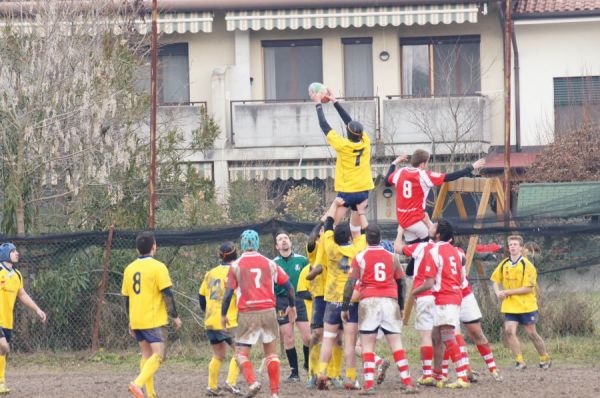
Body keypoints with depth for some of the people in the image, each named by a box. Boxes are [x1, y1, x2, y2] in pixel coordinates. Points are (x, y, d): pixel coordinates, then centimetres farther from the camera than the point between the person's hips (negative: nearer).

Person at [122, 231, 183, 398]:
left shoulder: (129, 269, 9)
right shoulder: (158, 267, -10)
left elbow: (126, 298, 14)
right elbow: (167, 294, -12)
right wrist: (175, 316, -3)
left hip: (137, 321, 6)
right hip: (154, 321, -6)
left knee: (146, 355, 15)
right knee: (158, 355, -7)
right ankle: (138, 384, -27)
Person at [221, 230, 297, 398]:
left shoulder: (236, 266, 0)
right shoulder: (269, 263, 7)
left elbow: (228, 293, -5)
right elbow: (289, 286, 7)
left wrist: (223, 315, 6)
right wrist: (292, 306, 22)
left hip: (247, 314, -2)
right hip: (268, 312, 2)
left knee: (241, 353, 5)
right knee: (271, 352, 12)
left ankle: (252, 382, -20)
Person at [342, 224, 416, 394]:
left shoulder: (360, 257, 1)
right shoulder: (392, 257, 9)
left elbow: (350, 283, -4)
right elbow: (400, 284, 14)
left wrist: (345, 307, 1)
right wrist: (401, 306, 23)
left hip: (369, 302, -2)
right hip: (390, 301, 2)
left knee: (367, 344, 1)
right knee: (396, 343, 4)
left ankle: (369, 383, -9)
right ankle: (407, 381, -2)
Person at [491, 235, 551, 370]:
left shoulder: (527, 265, -13)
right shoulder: (504, 264, 4)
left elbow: (528, 288, -17)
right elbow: (496, 280, 17)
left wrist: (507, 292, -18)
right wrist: (498, 292, -4)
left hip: (526, 306, -4)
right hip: (509, 306, 4)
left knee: (531, 333, 4)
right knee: (509, 331, -13)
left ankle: (545, 359, 24)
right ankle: (520, 361, -7)